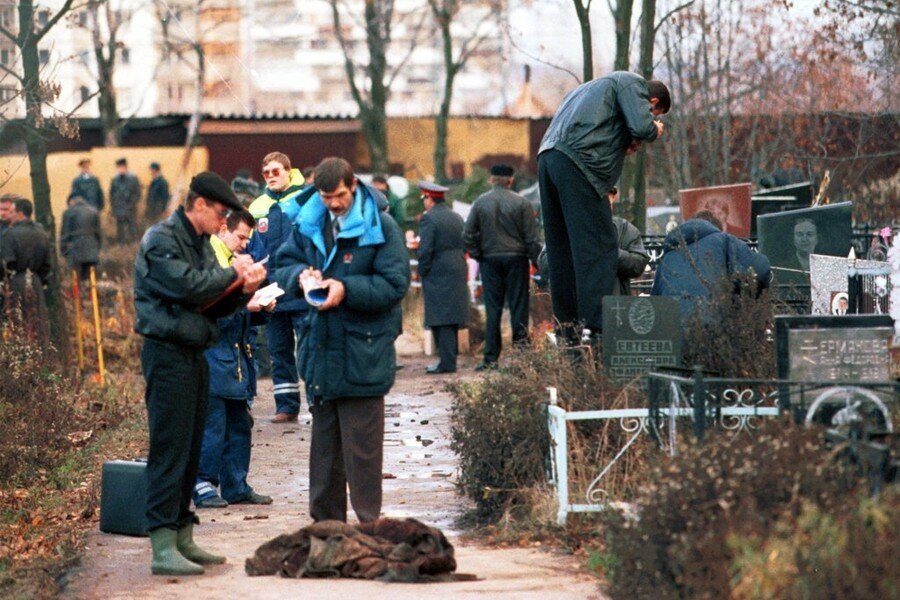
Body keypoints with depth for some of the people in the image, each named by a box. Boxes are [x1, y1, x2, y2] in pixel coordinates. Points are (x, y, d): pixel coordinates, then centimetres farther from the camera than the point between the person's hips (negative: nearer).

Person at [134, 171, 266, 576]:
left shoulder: (201, 243, 18)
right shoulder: (161, 239, -10)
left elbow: (214, 305, 17)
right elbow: (187, 285, -22)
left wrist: (243, 291, -1)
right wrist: (232, 273, -9)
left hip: (194, 354, 9)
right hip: (168, 355, -9)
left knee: (190, 452, 11)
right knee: (170, 451, -11)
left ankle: (182, 538, 18)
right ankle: (163, 549, -11)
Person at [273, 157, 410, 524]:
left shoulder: (380, 227, -9)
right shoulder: (308, 224, 6)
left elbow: (395, 284, -12)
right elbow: (283, 265, 13)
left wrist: (346, 289, -21)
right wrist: (301, 275, -9)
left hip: (363, 353, -6)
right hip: (320, 349, 6)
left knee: (362, 446, -2)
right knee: (323, 442, 14)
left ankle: (368, 523, 4)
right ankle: (325, 522, 22)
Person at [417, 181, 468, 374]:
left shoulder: (429, 218, -11)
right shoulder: (457, 218, 13)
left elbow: (425, 251, -16)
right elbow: (465, 246, 14)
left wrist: (422, 272, -5)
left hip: (438, 276, -7)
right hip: (458, 275, 7)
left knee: (442, 321, -7)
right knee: (451, 319, 12)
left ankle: (447, 362, -10)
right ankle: (450, 358, 15)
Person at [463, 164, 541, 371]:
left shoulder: (480, 203, 2)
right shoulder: (521, 203, -4)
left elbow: (469, 235, 1)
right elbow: (531, 237, -4)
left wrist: (477, 256, 10)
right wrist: (537, 261, 2)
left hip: (489, 260, 2)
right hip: (516, 259, -2)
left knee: (492, 309, 3)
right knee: (518, 307, 1)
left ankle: (491, 358, 0)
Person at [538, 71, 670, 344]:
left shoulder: (598, 86, 36)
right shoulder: (633, 84, 8)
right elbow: (641, 127, -7)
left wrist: (623, 144, 25)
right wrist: (655, 130, 14)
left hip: (547, 158, 9)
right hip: (577, 162, -9)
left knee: (562, 247, 11)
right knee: (599, 247, -9)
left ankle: (569, 327, 13)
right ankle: (599, 327, -15)